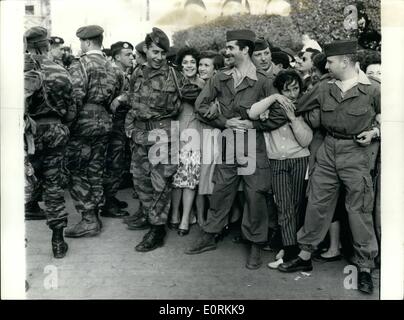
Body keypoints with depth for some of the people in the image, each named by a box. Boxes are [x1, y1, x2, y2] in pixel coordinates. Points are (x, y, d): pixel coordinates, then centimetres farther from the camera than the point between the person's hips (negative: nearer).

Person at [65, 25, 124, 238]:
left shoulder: (80, 65, -10)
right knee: (96, 172, 13)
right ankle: (95, 216, 21)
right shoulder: (110, 66, 12)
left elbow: (76, 97, -19)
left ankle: (89, 220, 1)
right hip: (104, 122, 7)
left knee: (77, 173, 1)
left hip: (83, 123, -7)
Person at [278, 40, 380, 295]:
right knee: (317, 204, 9)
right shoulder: (325, 89, 5)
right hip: (327, 151, 4)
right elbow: (301, 108, 15)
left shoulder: (372, 90, -7)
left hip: (356, 153, -4)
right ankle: (305, 256, 23)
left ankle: (365, 267, 16)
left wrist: (374, 132, -9)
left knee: (359, 210, 1)